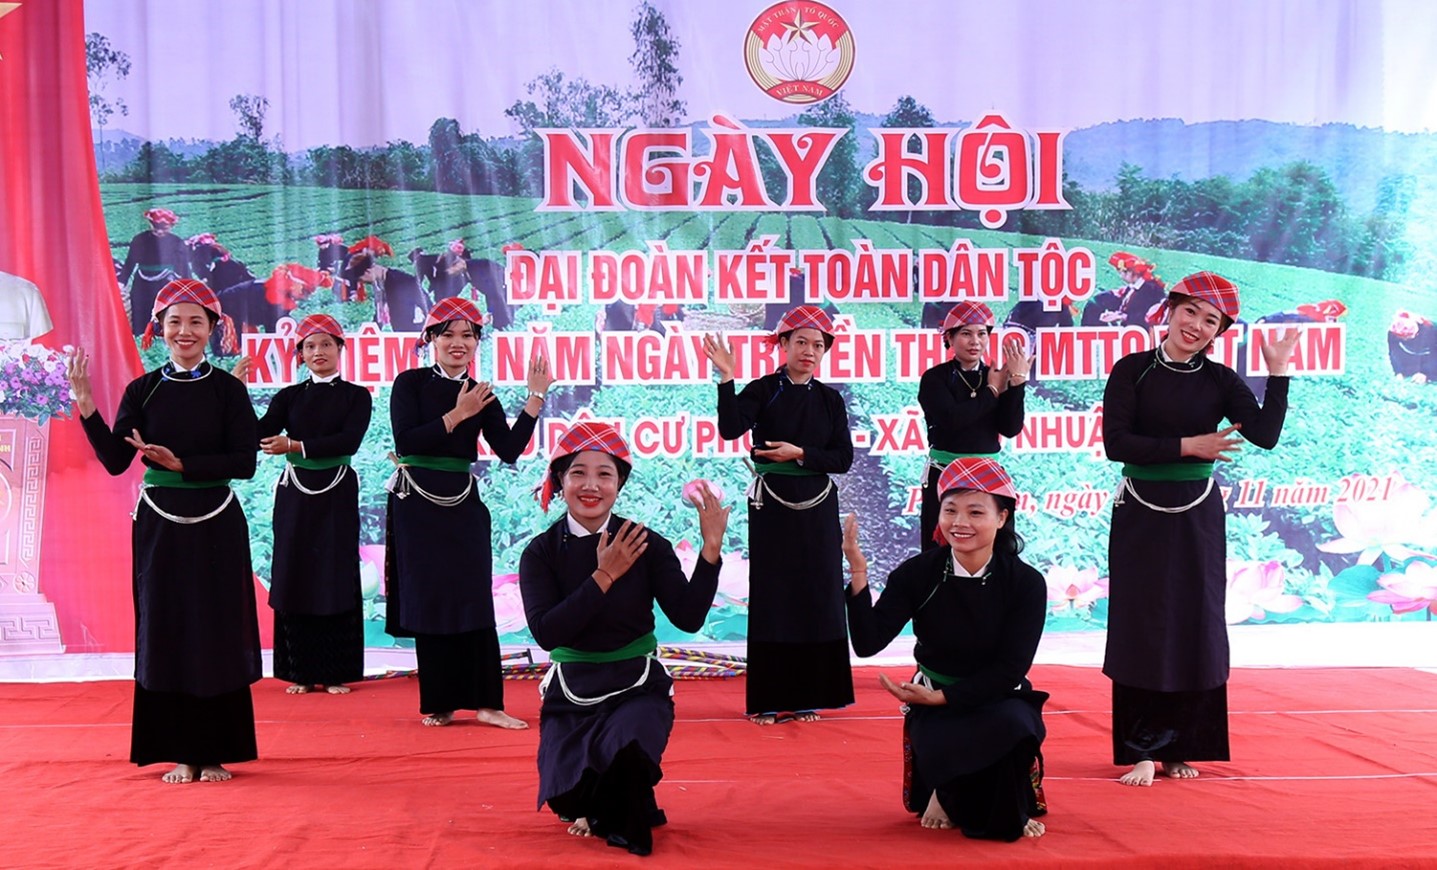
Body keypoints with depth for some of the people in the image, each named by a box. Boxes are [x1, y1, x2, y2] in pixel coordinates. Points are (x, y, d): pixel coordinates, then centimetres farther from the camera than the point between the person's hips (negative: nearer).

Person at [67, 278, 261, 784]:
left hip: (217, 527, -1)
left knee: (218, 633, 3)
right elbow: (115, 461, -3)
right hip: (160, 526, 2)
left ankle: (216, 752, 13)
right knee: (165, 632, 4)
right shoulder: (142, 391, 3)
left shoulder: (228, 389, -1)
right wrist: (85, 406, -12)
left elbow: (245, 463, -7)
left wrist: (184, 465, -17)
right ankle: (181, 753, 14)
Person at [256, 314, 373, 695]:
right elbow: (260, 434, -5)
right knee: (294, 577, 1)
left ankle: (336, 672, 7)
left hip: (336, 495, -2)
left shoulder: (356, 396, 3)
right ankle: (301, 672, 10)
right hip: (294, 494, 2)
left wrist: (296, 445, -21)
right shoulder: (288, 397, 9)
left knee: (336, 579, -1)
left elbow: (349, 440, -13)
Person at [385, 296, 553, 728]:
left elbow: (509, 451, -2)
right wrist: (456, 415, -16)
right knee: (429, 602, 3)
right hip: (417, 507, -3)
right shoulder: (411, 383, -2)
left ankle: (486, 702, 1)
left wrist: (535, 399, -4)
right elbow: (405, 442, -14)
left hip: (464, 507, 3)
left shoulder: (482, 397, 8)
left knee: (475, 603, -2)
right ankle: (440, 703, 12)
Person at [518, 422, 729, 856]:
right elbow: (545, 633, -16)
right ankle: (598, 806, 27)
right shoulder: (541, 553, -4)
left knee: (626, 751, -32)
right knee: (566, 800, -13)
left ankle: (618, 820, 5)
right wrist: (604, 577, -19)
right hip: (572, 693, 1)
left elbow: (688, 618, -11)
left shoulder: (647, 545, -5)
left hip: (637, 687, -1)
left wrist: (710, 549, -20)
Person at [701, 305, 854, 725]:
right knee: (772, 596, 0)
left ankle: (808, 695, 14)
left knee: (817, 595, 4)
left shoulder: (830, 399, 6)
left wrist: (801, 453, -11)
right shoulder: (762, 391, -3)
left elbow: (843, 458, 1)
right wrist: (726, 379, -28)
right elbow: (730, 428, -21)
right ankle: (771, 700, 6)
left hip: (817, 507, 3)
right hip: (772, 507, -3)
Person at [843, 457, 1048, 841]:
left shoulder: (1026, 583, -10)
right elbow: (868, 643, -15)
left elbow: (1010, 669, -13)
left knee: (1013, 723, -35)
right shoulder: (917, 574, -9)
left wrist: (943, 696, -21)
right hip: (934, 706, 0)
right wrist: (858, 571, -26)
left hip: (998, 699, 1)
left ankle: (949, 795, -6)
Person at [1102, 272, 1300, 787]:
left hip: (1198, 517, 3)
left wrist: (1278, 372, -14)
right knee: (1141, 626, -1)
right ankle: (1141, 750, 5)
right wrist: (1186, 446, -16)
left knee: (1195, 627, 5)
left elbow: (1266, 435, -11)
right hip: (1140, 516, -2)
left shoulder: (1219, 381, 2)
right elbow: (1115, 442, -14)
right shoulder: (1133, 371, -4)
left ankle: (1181, 748, 16)